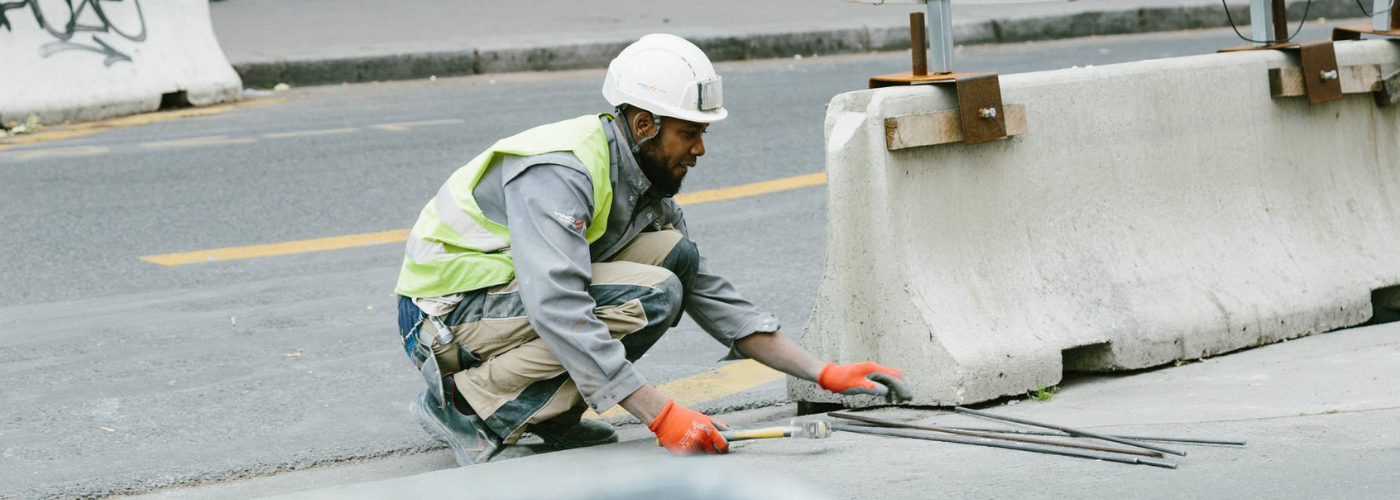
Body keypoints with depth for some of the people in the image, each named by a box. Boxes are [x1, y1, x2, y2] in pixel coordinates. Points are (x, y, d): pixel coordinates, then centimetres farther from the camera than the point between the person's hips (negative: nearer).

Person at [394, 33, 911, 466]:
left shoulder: (644, 184, 5)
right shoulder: (559, 173, -25)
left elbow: (712, 297, 8)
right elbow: (558, 312, -36)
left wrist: (827, 375, 1)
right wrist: (663, 417, -38)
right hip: (445, 315, -9)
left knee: (674, 253, -4)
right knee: (650, 297, -24)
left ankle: (549, 414, -1)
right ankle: (466, 403, -16)